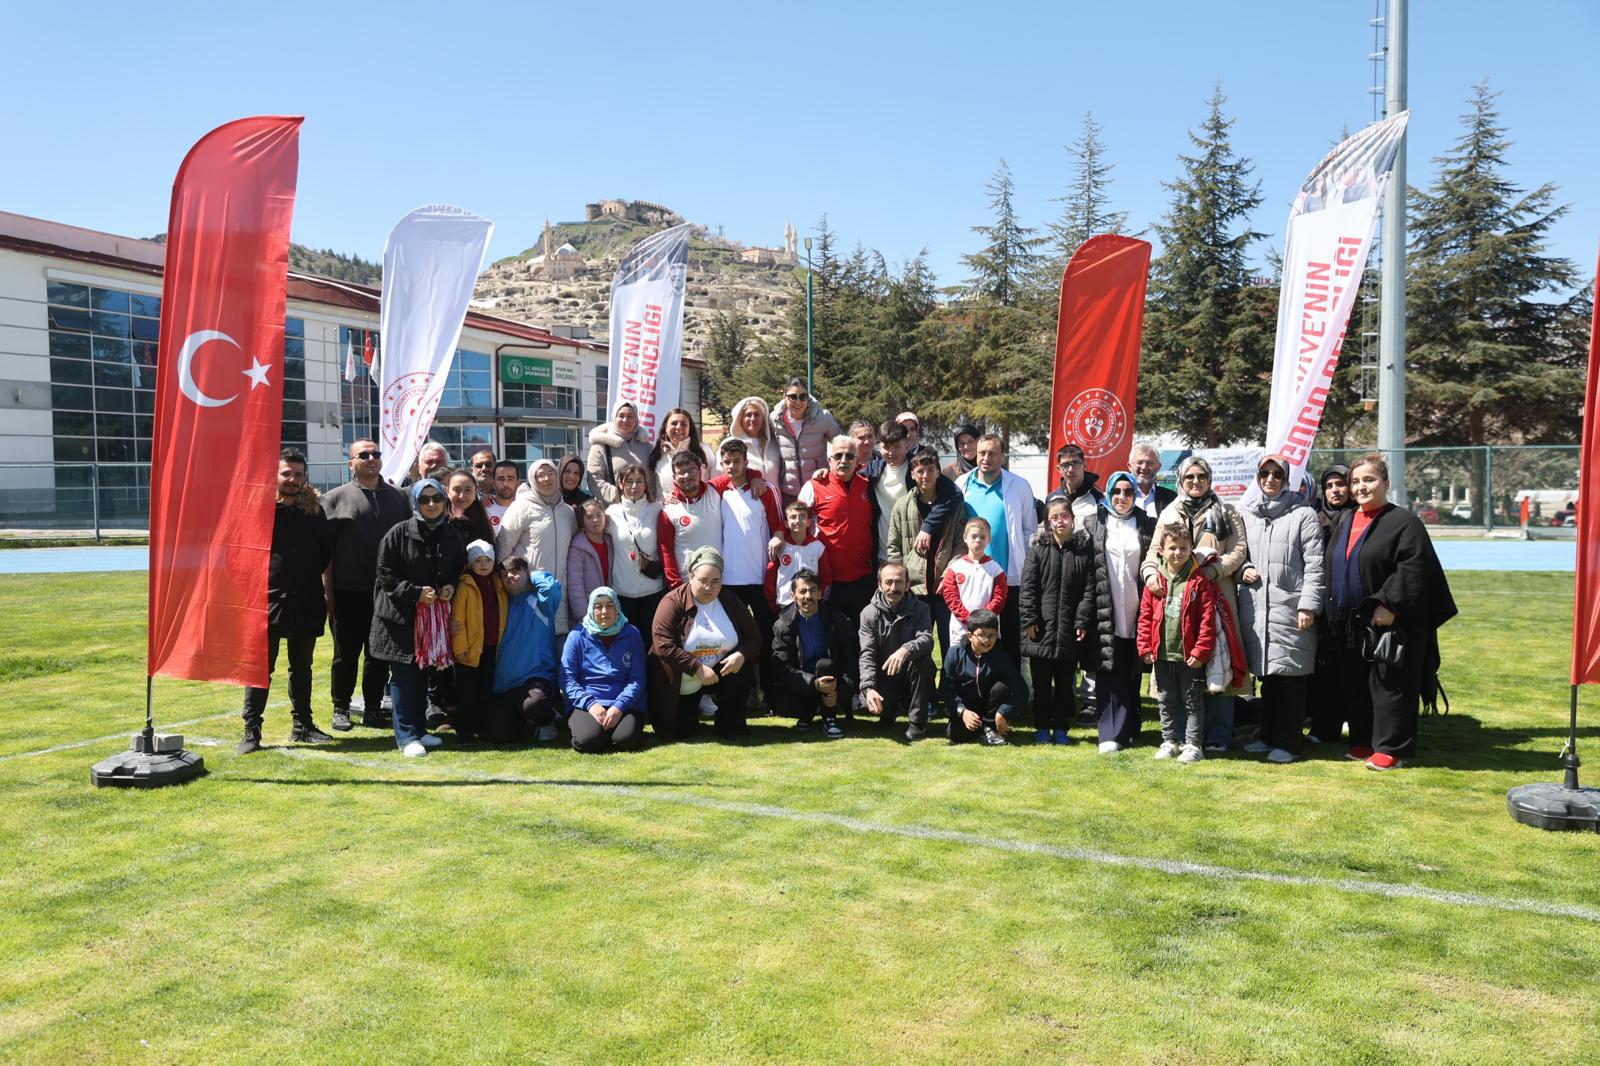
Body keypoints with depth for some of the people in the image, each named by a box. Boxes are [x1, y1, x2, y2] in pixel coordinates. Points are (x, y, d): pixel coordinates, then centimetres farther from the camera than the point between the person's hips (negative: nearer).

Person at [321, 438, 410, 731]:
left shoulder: (398, 498, 9)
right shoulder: (336, 498, 0)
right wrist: (328, 590, -6)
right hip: (348, 591, -3)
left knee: (380, 654, 9)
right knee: (346, 653, 6)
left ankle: (373, 707, 20)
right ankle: (341, 709, 18)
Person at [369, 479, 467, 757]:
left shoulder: (452, 535, 6)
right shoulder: (399, 533, -8)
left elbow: (460, 568, 17)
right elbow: (385, 573, -9)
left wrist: (451, 587, -3)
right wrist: (415, 592, -16)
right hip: (400, 615, -5)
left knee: (423, 674, 13)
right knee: (403, 676, -3)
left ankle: (419, 728, 24)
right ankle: (406, 736, 1)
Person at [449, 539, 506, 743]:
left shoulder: (499, 584, 9)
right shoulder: (465, 586, -8)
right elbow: (457, 619, -10)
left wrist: (501, 641, 11)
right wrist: (460, 646, -14)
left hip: (492, 647, 5)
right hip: (470, 648, -5)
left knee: (486, 690, 13)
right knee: (466, 692, 4)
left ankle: (482, 729, 23)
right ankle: (464, 730, 13)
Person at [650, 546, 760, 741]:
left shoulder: (729, 601, -3)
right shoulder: (673, 602, -16)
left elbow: (753, 638, -2)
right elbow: (663, 646, -25)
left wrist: (741, 655, -25)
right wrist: (698, 668, -29)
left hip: (720, 673, 2)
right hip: (680, 683, -2)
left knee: (742, 671, -26)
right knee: (677, 732, -5)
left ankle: (732, 726, -5)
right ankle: (692, 706, 30)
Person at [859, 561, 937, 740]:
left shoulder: (919, 609, -6)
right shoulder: (869, 613, -6)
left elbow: (927, 639, -26)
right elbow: (867, 655, -15)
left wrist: (905, 650, -48)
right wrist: (869, 688, -32)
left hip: (911, 675, 0)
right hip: (883, 676, 0)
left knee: (923, 659, -32)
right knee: (868, 704, -30)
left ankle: (917, 722, -17)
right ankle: (890, 710, 11)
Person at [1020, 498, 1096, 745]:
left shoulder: (1085, 548, 2)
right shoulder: (1038, 548, 1)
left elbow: (1089, 588, 0)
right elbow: (1027, 586, -2)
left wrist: (1083, 621, -6)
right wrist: (1029, 619, -9)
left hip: (1070, 630, 0)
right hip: (1042, 628, 0)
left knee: (1065, 682, 10)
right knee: (1041, 682, 8)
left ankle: (1061, 728, 20)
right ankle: (1042, 728, 19)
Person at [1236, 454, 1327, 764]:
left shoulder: (1303, 514, 0)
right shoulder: (1247, 514, 14)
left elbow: (1315, 565, -4)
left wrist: (1308, 605, -11)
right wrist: (1243, 569, 2)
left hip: (1290, 608, -4)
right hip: (1255, 607, 4)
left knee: (1291, 678, -1)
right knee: (1267, 676, 12)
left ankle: (1288, 742, 8)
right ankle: (1268, 735, 23)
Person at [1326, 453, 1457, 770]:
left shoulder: (1403, 522, -9)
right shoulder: (1346, 522, 13)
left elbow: (1414, 568, -18)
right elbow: (1333, 566, 19)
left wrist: (1390, 605, -23)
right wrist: (1334, 611, 13)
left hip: (1388, 622, -7)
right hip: (1350, 622, 7)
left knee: (1389, 684, -1)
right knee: (1356, 685, 13)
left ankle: (1391, 747, 7)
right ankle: (1363, 741, 24)